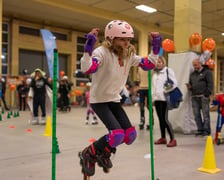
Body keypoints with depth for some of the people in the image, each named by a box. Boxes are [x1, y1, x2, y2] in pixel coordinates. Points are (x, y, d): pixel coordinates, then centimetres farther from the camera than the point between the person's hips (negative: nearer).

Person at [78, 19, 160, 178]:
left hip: (114, 99, 7)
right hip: (99, 100, -7)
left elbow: (149, 64, 2)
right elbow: (87, 69, -39)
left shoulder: (129, 54, -1)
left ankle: (103, 154, 25)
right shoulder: (102, 52, -22)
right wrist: (88, 47, -49)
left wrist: (156, 46, -5)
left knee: (130, 134, -2)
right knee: (117, 134, -21)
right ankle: (88, 154, 5)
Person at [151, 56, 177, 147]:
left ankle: (173, 139, -5)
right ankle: (163, 138, 20)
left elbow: (174, 83, -7)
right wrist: (153, 97, 14)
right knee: (160, 119, 11)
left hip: (164, 98, -7)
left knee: (164, 119, -12)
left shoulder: (168, 70, -2)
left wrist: (166, 91, -13)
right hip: (156, 98, 7)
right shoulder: (155, 73, 18)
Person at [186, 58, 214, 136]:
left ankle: (206, 130, 2)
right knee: (196, 114, 4)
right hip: (194, 97, 6)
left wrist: (207, 94, -14)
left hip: (203, 96, -6)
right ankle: (200, 130, 12)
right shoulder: (192, 74, 22)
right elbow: (191, 84, 28)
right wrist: (189, 87, 4)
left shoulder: (207, 72, 3)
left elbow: (210, 84, -5)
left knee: (205, 114, -4)